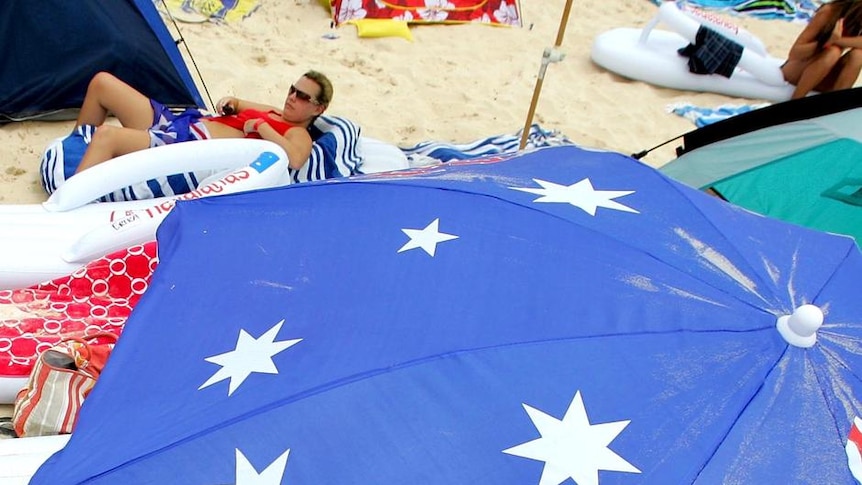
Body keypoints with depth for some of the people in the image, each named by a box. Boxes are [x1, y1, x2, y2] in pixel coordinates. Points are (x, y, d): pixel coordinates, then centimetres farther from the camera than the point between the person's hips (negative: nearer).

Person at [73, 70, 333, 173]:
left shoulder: (298, 134, -5)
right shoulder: (273, 112, 20)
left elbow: (295, 160, -31)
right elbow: (237, 108, 37)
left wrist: (260, 126, -20)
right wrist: (230, 102, 12)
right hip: (178, 123, 9)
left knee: (106, 135, -28)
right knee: (101, 82, 10)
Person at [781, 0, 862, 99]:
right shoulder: (829, 11, -20)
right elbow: (793, 53, -27)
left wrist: (837, 40, -39)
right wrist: (829, 41, -40)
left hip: (822, 78, 5)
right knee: (832, 52, -33)